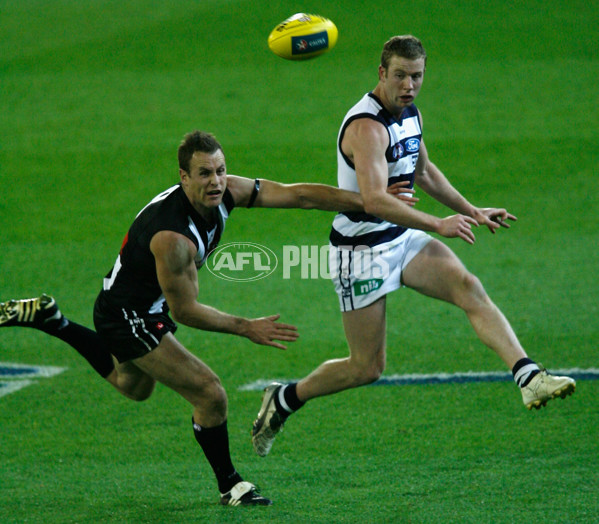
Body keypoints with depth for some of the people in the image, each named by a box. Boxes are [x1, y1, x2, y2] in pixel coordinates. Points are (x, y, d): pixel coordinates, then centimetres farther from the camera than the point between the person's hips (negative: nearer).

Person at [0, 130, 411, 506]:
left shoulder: (227, 192, -15)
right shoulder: (172, 236, -37)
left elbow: (299, 195, -11)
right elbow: (185, 311, -27)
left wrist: (370, 201, -13)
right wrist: (247, 328, -23)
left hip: (149, 307, 9)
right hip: (127, 315, -9)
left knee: (134, 387, 35)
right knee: (210, 394, -11)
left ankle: (47, 317, 38)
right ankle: (229, 485, 9)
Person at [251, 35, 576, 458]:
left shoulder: (410, 113, 6)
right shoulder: (367, 126, -23)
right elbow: (375, 200, -36)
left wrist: (471, 212, 27)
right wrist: (438, 225, -39)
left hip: (403, 239, 7)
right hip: (361, 250, -7)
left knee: (468, 287, -18)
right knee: (367, 367, -1)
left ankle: (530, 378, -31)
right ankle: (284, 399, 22)